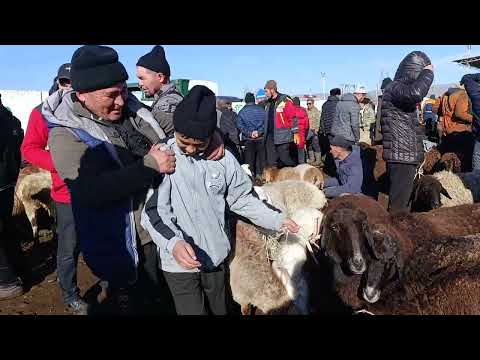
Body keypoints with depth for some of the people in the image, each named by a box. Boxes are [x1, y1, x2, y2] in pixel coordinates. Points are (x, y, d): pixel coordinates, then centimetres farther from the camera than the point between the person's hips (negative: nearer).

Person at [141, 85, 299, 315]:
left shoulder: (222, 158, -4)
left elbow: (241, 198, 5)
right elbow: (154, 210, -16)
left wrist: (275, 220, 1)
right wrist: (173, 243, -32)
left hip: (216, 256, 3)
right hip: (179, 261, -3)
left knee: (219, 310, 21)